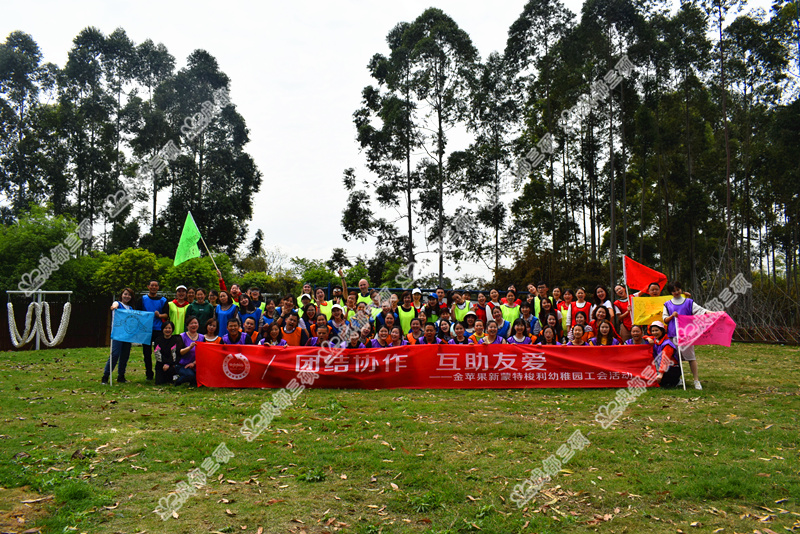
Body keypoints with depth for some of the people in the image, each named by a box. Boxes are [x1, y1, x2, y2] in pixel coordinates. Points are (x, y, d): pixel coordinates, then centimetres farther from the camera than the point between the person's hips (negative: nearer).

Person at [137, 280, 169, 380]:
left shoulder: (163, 300, 10)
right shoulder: (142, 299, 10)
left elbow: (167, 315, 5)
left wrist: (159, 315, -16)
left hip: (159, 330, 0)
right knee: (147, 353, 3)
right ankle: (149, 374, 12)